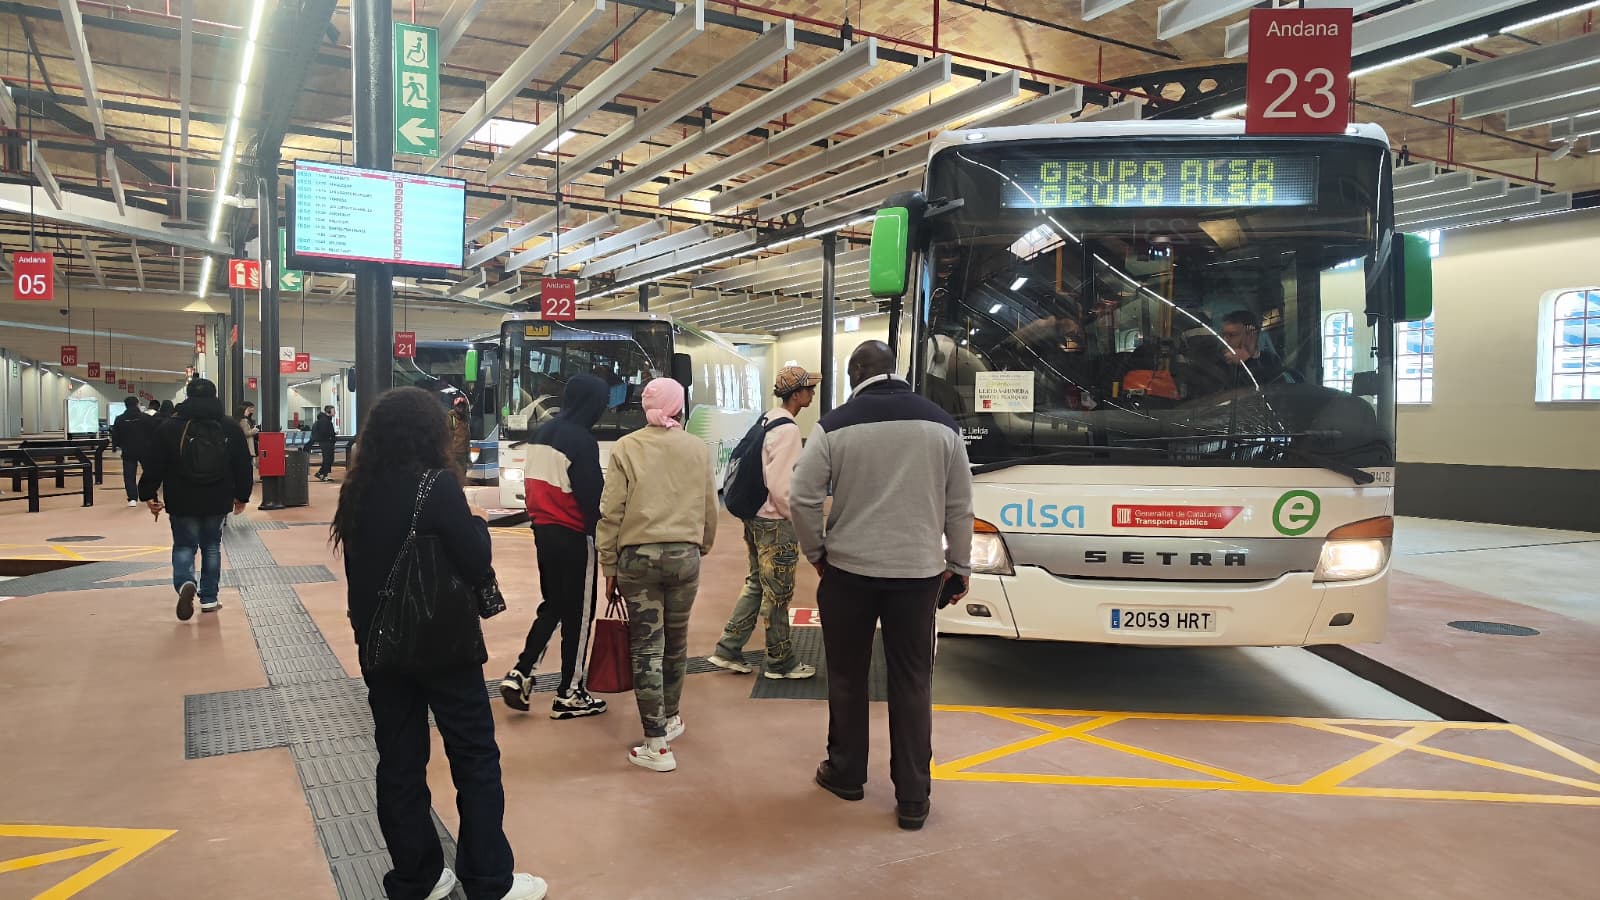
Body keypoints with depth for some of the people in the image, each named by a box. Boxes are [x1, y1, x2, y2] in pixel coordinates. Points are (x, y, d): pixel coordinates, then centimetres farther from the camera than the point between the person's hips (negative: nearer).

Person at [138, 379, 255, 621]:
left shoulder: (168, 426, -4)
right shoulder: (230, 427, 1)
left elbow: (154, 465, -4)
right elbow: (243, 465, 4)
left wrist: (149, 495, 5)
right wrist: (242, 496, 13)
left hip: (182, 502, -1)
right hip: (218, 501, 2)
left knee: (184, 545, 9)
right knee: (211, 545, 15)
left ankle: (185, 583, -19)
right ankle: (209, 599, 16)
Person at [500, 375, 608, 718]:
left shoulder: (541, 433, 8)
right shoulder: (582, 440, -17)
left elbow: (533, 483, 14)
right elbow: (592, 496, -17)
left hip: (543, 531, 8)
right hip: (573, 536, -8)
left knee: (552, 605, 20)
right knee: (578, 613, 4)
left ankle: (519, 674, 11)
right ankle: (569, 695, 11)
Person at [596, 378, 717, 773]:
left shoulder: (626, 449, -3)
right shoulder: (698, 450, 2)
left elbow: (610, 512, -4)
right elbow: (709, 508, 9)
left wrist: (609, 566, 4)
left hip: (637, 556, -2)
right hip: (685, 555, 2)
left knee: (646, 647, 3)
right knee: (676, 641, 18)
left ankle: (657, 745, 4)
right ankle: (670, 719, 35)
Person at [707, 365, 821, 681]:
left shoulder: (767, 421, 9)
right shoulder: (787, 430, -19)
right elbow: (780, 485, -23)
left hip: (756, 517, 9)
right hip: (776, 523, -9)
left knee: (756, 586, 18)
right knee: (778, 594, 4)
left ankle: (727, 651, 22)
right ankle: (780, 661, 17)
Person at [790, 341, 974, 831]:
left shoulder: (836, 425, -6)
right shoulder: (941, 423, 2)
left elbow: (802, 499, -7)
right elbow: (960, 505, 5)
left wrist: (817, 552, 8)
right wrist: (959, 565, 15)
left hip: (849, 569, -1)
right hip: (918, 571, 2)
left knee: (847, 676, 15)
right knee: (912, 682, 9)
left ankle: (846, 774, 30)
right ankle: (912, 798, 13)